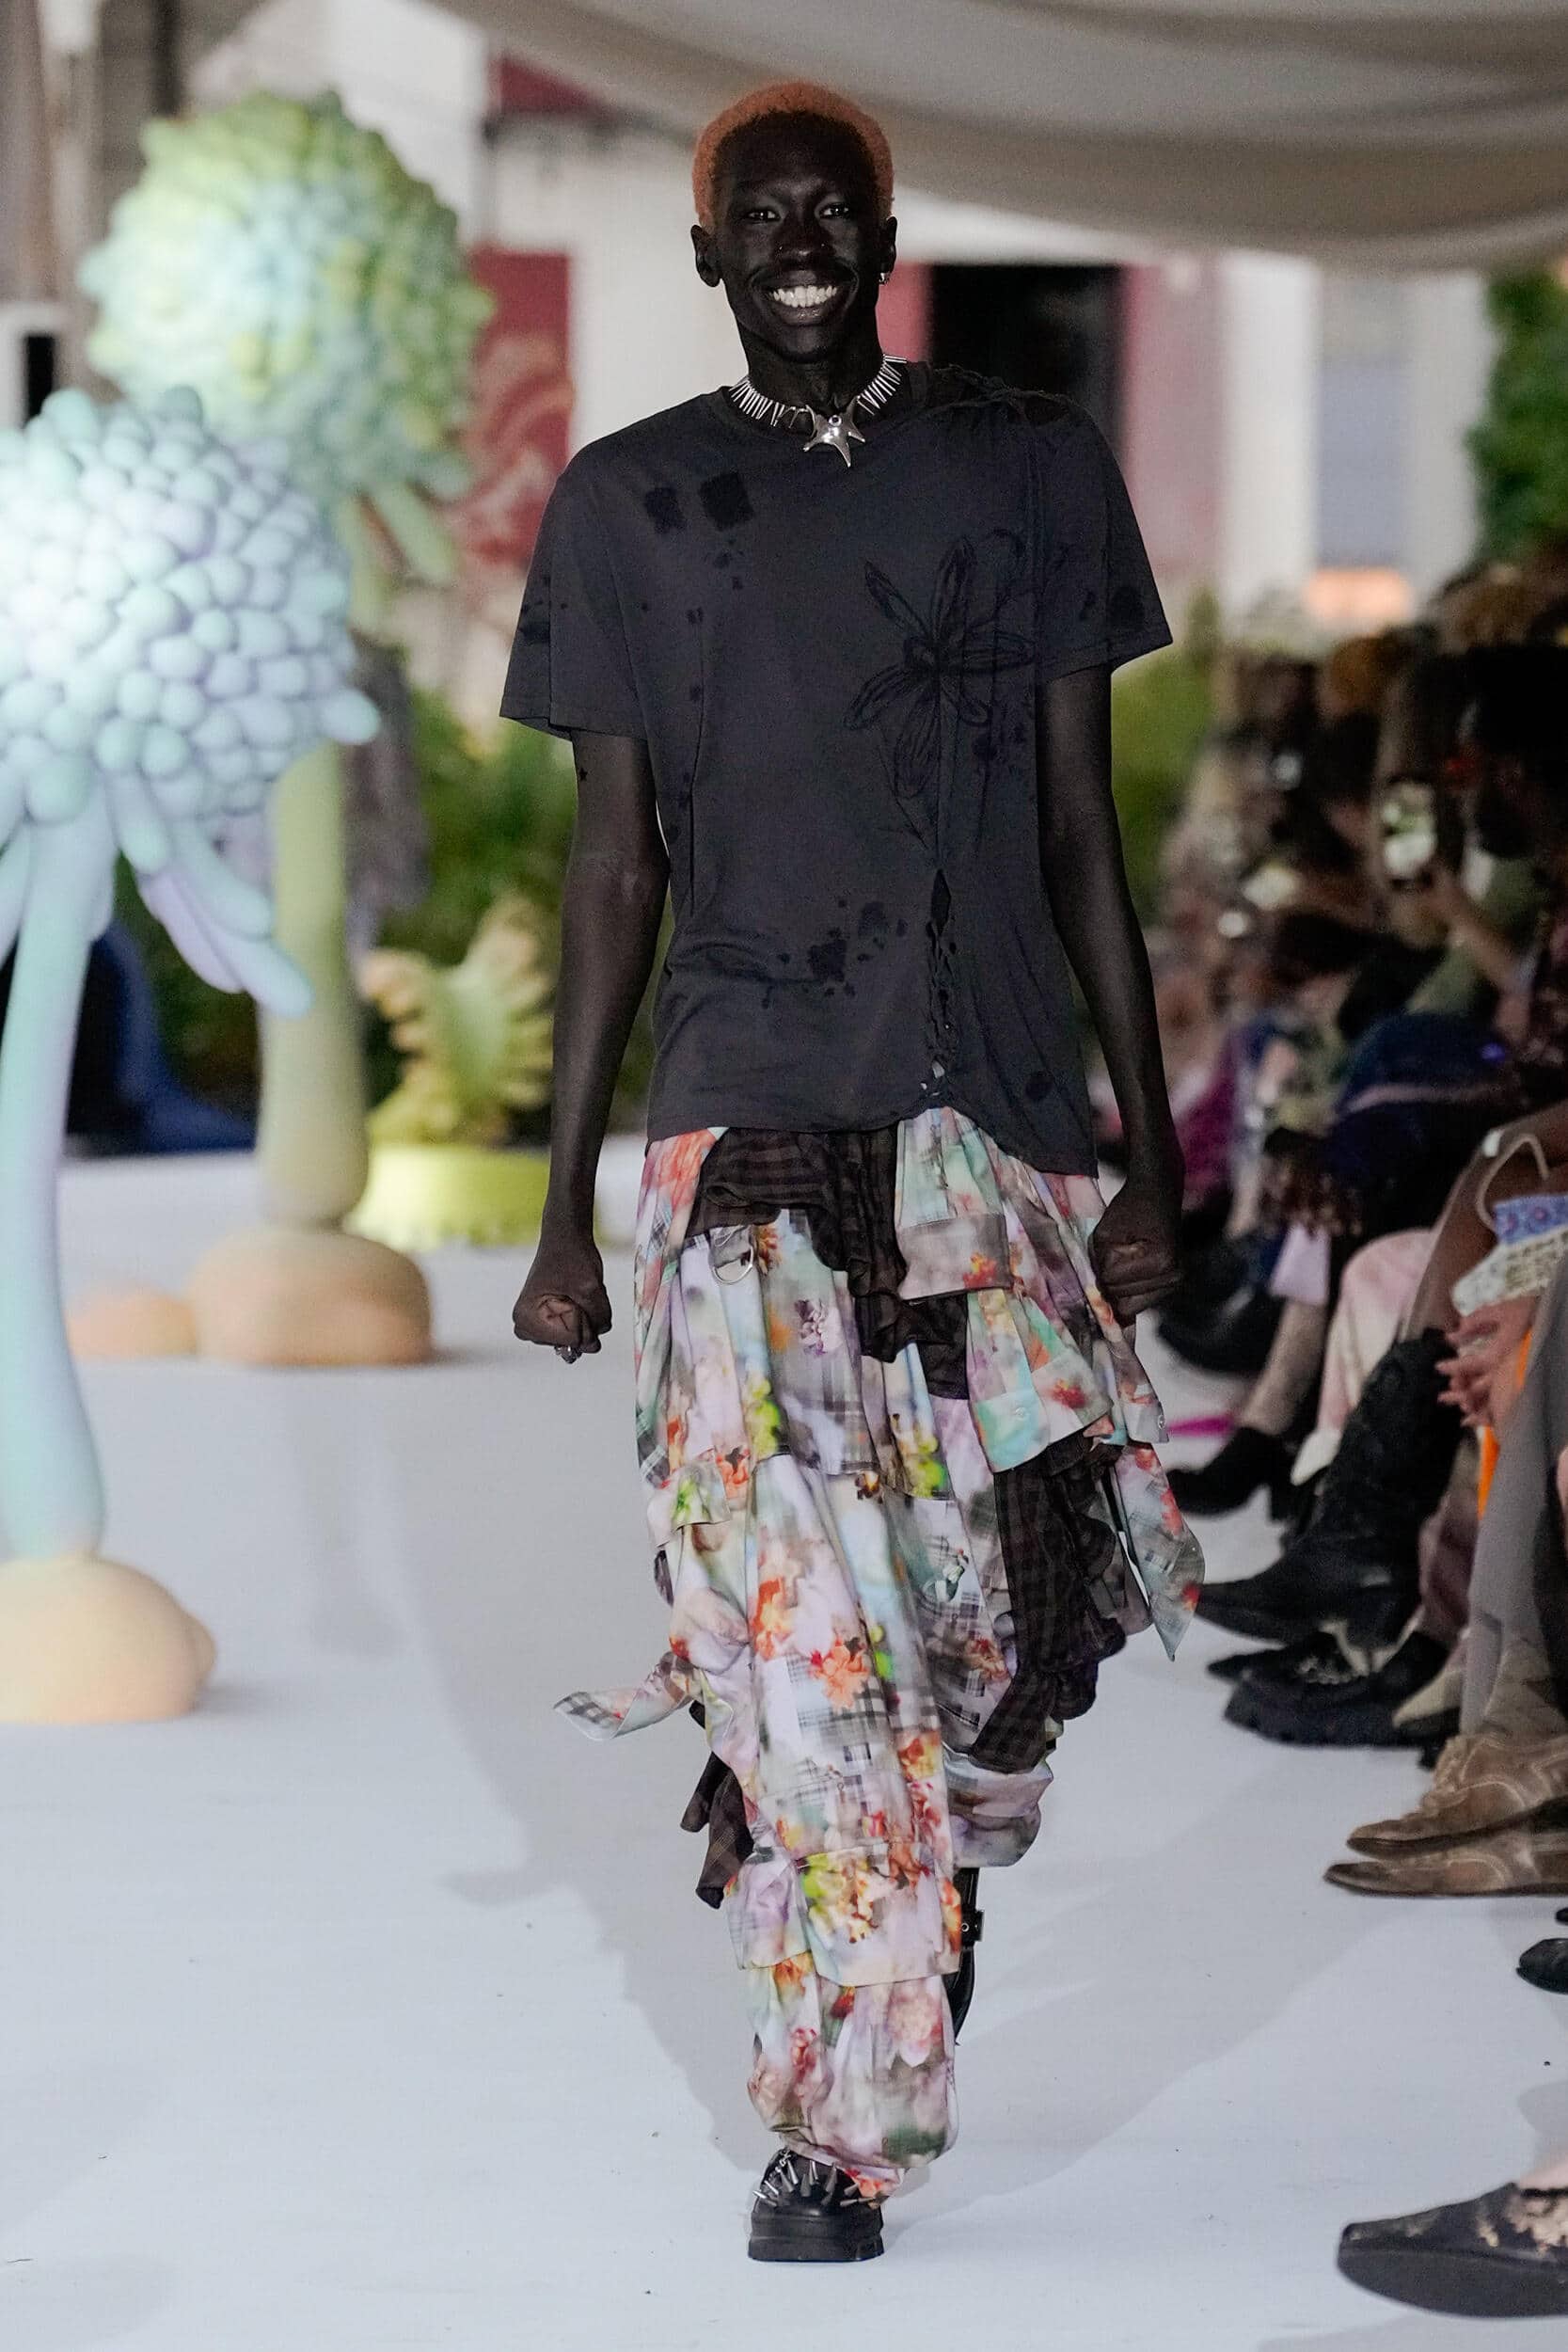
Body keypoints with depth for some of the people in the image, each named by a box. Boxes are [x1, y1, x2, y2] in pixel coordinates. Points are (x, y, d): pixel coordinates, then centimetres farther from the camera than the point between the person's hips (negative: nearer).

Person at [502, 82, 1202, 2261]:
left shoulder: (1030, 467, 9)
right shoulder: (630, 503, 9)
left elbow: (1083, 832, 9)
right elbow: (616, 860, 9)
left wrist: (1156, 1157, 4)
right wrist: (562, 1208, 5)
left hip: (1001, 1120, 1)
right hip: (747, 1137, -1)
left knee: (1027, 1593, -7)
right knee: (799, 1640, -8)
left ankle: (927, 1899, 24)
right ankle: (841, 2122, 2)